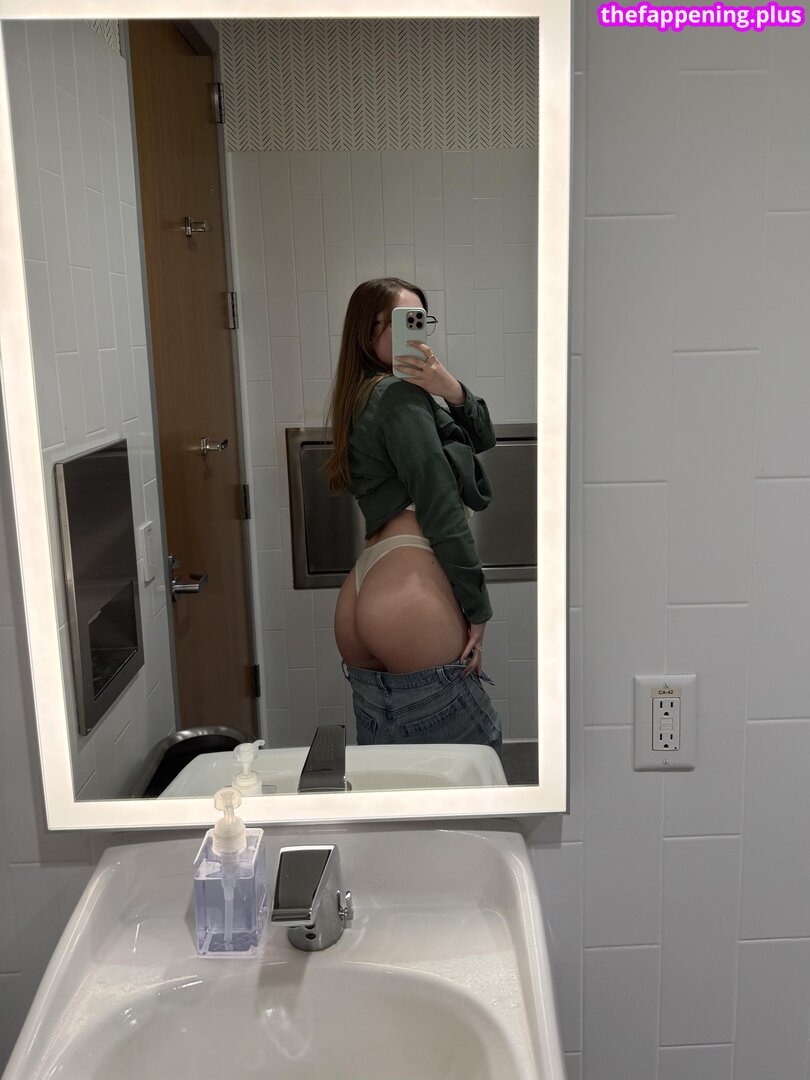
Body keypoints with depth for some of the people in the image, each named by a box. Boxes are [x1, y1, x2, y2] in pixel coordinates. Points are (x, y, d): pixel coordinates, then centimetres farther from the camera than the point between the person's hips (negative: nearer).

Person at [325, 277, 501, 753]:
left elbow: (481, 439, 18)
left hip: (361, 603, 10)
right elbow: (440, 509, -10)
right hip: (415, 600, -10)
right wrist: (477, 608, -5)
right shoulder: (400, 394, -4)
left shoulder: (364, 399, 23)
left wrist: (452, 389, -3)